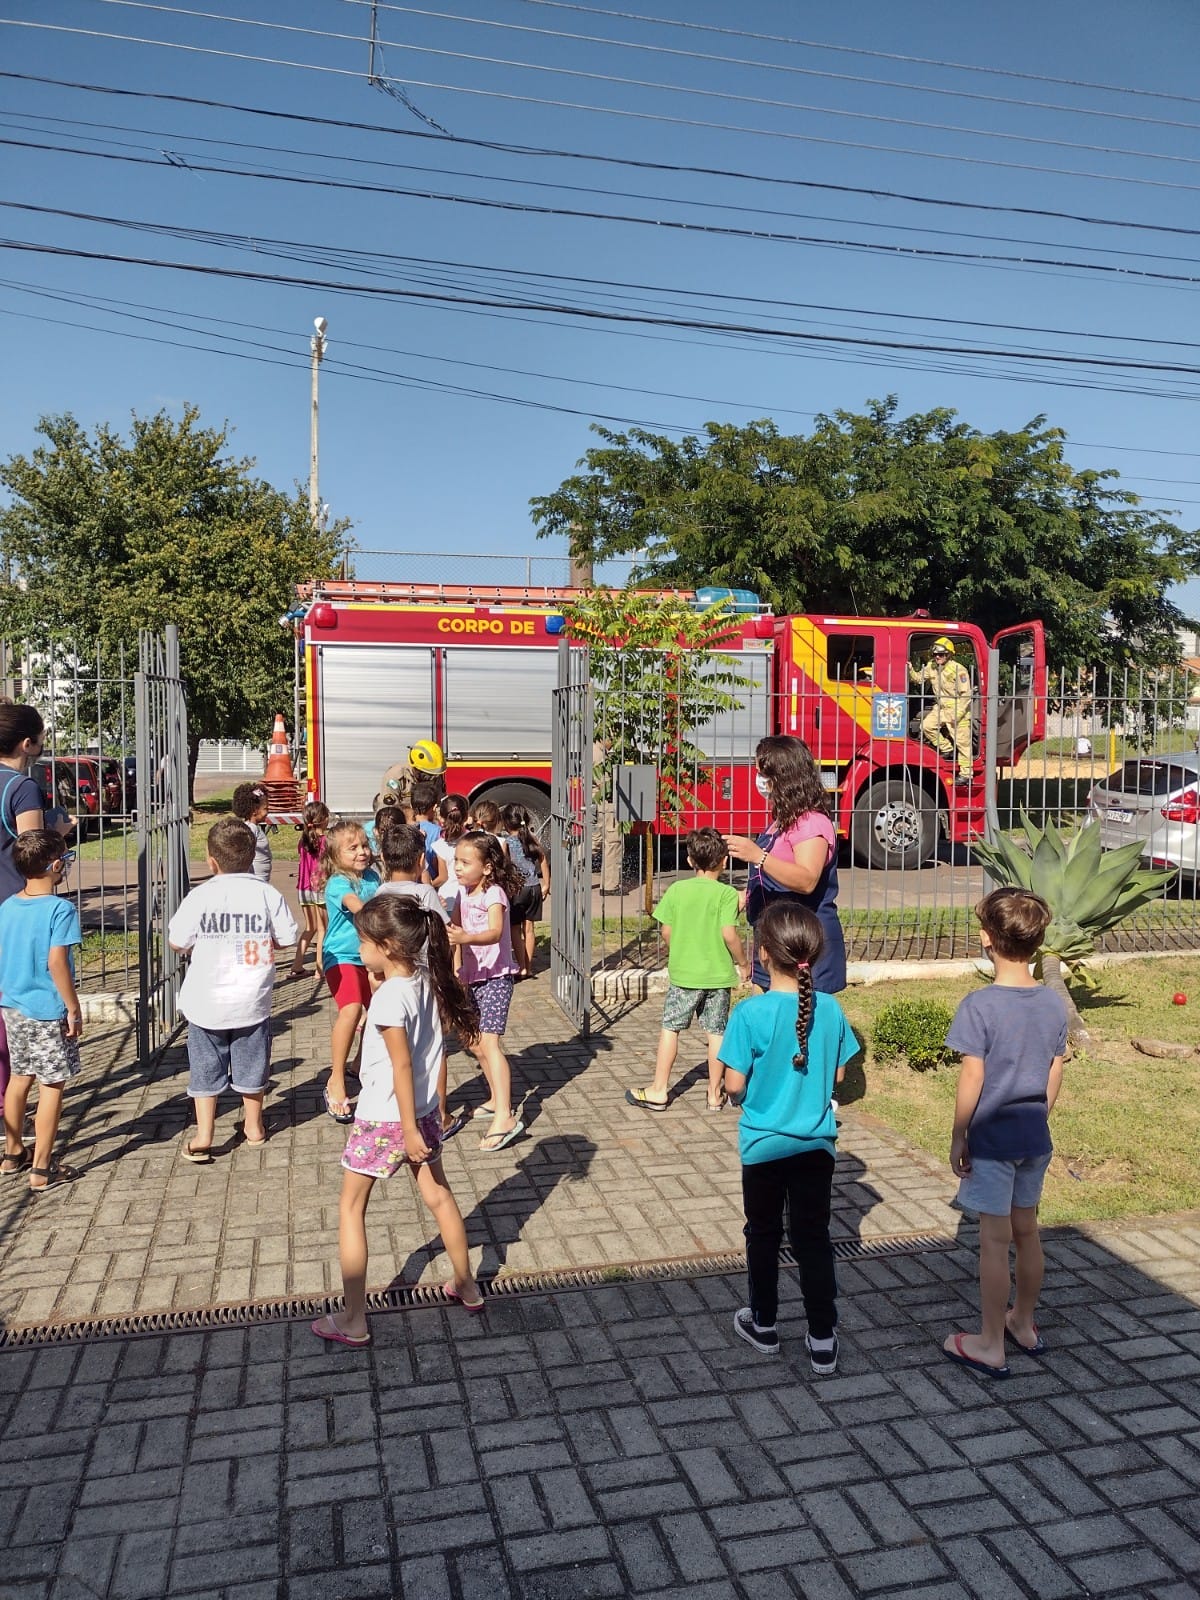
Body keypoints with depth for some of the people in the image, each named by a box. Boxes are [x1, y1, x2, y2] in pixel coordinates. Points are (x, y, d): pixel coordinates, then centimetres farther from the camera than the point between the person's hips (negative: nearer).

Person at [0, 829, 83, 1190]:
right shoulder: (60, 909, -19)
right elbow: (57, 962, -22)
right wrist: (74, 1008, -14)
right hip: (48, 1011, -7)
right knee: (52, 1086, 3)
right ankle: (41, 1170, 8)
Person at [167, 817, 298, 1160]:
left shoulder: (200, 897, -14)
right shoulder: (268, 894, -11)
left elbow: (177, 942, -7)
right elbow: (286, 939, -5)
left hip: (207, 1003, -1)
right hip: (252, 1002, 1)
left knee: (206, 1070, 12)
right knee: (251, 1066, 18)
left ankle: (203, 1138, 12)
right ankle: (254, 1126, 33)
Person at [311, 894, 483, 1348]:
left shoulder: (389, 997, -25)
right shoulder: (428, 981, -4)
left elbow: (402, 1064, -24)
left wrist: (409, 1129, -18)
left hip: (383, 1119, -7)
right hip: (424, 1111, 7)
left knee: (350, 1209, 9)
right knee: (438, 1197, 21)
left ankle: (352, 1321, 16)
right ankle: (467, 1288, 36)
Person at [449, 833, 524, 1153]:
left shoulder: (494, 894, -17)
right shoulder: (463, 893, 8)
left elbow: (495, 932, -34)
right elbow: (453, 927, 18)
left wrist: (466, 937, -51)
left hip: (495, 976, -9)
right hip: (472, 976, 9)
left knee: (489, 1041, -19)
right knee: (474, 1042, 17)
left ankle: (505, 1118, -24)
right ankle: (497, 1100, 34)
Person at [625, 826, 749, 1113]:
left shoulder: (677, 890, -3)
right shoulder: (727, 894, -10)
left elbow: (667, 931, -1)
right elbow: (729, 933, -17)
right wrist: (743, 963, -2)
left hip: (683, 973, 1)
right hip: (718, 974, -1)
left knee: (670, 1029, 10)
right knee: (716, 1032, 9)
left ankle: (658, 1091, 14)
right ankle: (715, 1094, 17)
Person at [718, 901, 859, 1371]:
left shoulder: (751, 1012, -21)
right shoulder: (830, 1009, -9)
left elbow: (735, 1084, -17)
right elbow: (837, 1074, 2)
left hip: (764, 1144, -2)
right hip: (816, 1142, 3)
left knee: (763, 1234, 16)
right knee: (814, 1238, 13)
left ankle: (764, 1326, 32)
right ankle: (822, 1341, 19)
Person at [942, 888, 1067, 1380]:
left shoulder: (980, 1005, -20)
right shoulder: (1054, 1003, -2)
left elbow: (972, 1080, -17)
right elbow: (1054, 1077, 6)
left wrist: (958, 1137, -7)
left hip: (991, 1140, -6)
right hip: (1034, 1138, 6)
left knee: (995, 1240, 3)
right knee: (1026, 1231, 19)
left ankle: (990, 1346, 14)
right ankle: (1024, 1323, 35)